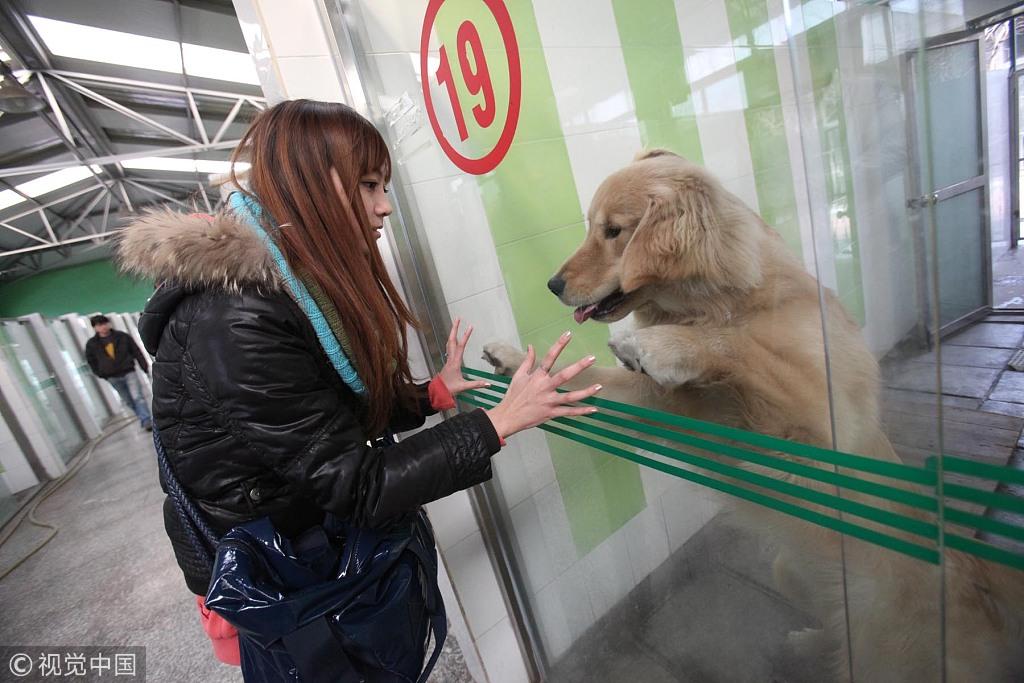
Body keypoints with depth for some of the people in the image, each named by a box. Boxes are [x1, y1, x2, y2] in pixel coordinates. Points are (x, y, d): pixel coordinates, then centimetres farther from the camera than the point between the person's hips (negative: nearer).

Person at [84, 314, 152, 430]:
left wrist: (145, 367, -1)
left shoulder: (122, 336, -1)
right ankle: (143, 419, 19)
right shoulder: (92, 344, 1)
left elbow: (137, 352, 2)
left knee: (138, 397, -9)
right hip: (113, 378, 2)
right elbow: (91, 360, 14)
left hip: (128, 372, -2)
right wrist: (101, 374, 6)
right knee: (128, 401, 8)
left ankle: (146, 421, -9)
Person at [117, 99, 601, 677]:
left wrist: (436, 392, -4)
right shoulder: (236, 323, -32)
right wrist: (501, 421, -30)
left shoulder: (303, 283, -3)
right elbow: (357, 486, -30)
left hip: (314, 539, 7)